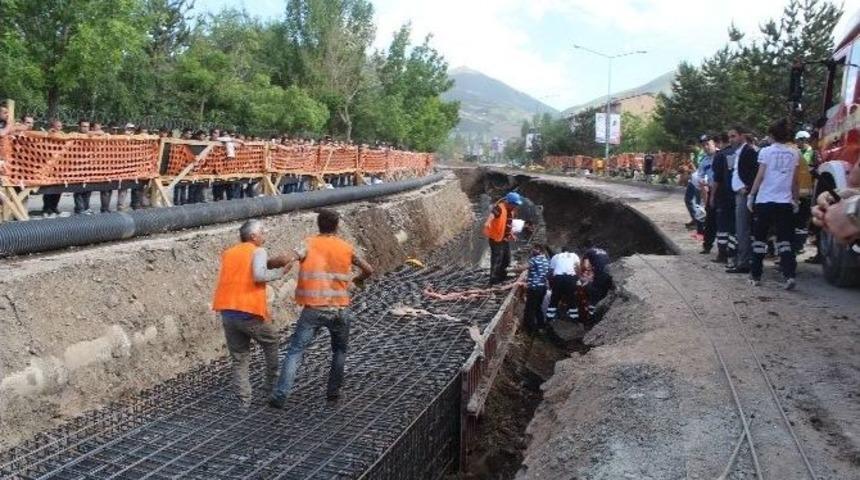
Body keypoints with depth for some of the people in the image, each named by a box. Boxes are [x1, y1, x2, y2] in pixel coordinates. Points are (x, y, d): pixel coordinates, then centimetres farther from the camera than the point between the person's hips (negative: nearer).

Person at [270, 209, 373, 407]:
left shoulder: (309, 245, -4)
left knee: (295, 351, 2)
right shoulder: (346, 248, 4)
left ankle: (280, 396, -5)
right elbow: (368, 270, 9)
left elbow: (287, 259, -20)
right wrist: (358, 279, 30)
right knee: (339, 351, 23)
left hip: (313, 309, -2)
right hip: (340, 310, 2)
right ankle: (333, 391, 23)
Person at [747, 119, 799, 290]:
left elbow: (760, 176, -6)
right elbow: (794, 180, 8)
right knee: (784, 240, 4)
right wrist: (796, 199, 16)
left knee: (760, 238, 9)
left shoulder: (766, 151, -3)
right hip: (785, 201, 2)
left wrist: (751, 195, 1)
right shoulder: (794, 153, 6)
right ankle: (789, 275, -12)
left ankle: (755, 275, 12)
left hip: (764, 200, -2)